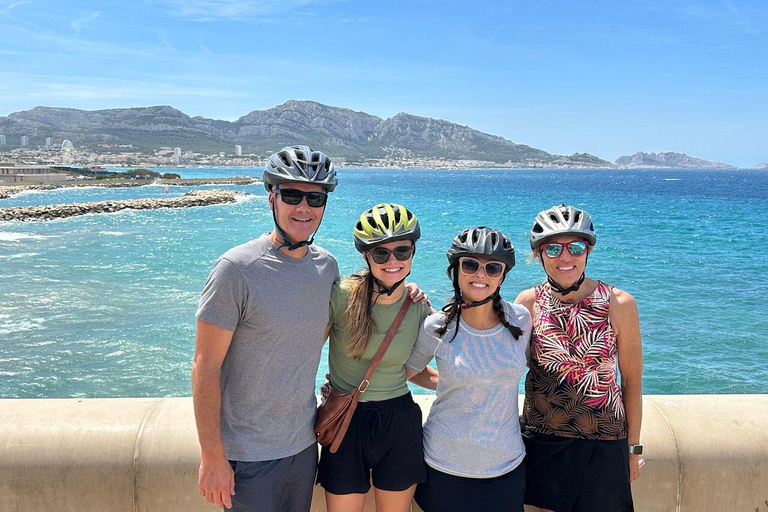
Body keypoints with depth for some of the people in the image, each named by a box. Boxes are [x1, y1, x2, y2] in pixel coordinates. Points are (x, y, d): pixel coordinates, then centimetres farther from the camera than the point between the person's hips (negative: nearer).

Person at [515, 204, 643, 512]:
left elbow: (631, 380, -2)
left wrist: (633, 448, 3)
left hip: (604, 443, -1)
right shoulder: (529, 302, -5)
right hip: (542, 440, 1)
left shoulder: (619, 304, -9)